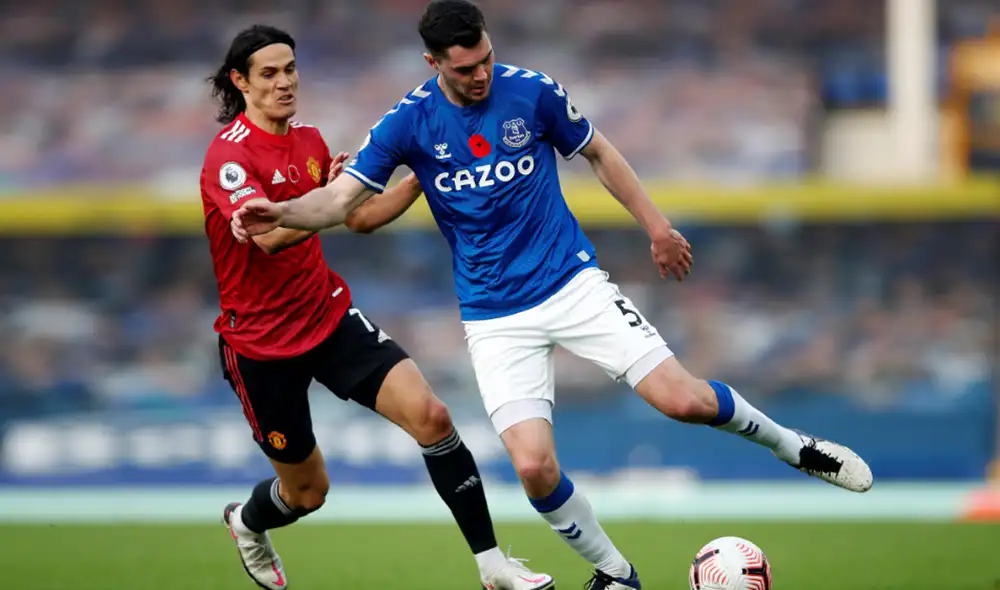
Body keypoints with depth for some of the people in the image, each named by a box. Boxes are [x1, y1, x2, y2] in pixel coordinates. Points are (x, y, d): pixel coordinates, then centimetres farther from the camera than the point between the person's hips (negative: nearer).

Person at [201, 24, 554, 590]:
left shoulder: (309, 140, 5)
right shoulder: (229, 155, -18)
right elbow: (268, 235, -35)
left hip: (331, 315, 5)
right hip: (261, 341, -5)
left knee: (429, 414, -16)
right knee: (309, 489, 7)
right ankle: (246, 523, 45)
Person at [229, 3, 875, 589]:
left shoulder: (532, 91, -7)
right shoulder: (409, 124, -8)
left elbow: (598, 152, 9)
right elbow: (343, 201, -10)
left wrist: (656, 225, 13)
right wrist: (279, 213, -30)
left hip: (573, 281, 0)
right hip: (495, 316, 0)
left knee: (683, 399, -14)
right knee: (534, 466, -15)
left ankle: (793, 446, 16)